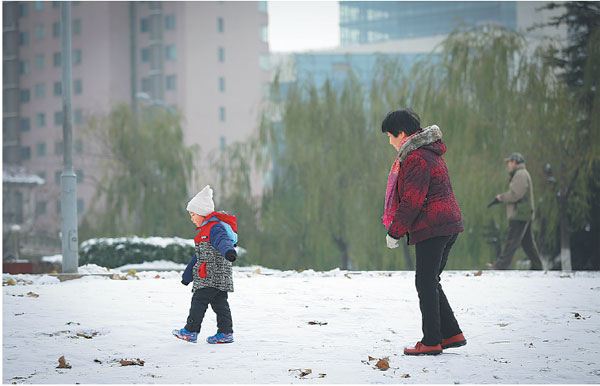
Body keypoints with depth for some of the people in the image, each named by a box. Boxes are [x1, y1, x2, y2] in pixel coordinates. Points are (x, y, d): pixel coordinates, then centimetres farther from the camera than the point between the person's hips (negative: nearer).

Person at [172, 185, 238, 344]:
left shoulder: (215, 228, -12)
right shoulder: (205, 231, 23)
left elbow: (222, 241, -35)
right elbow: (199, 256, 32)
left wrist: (229, 252, -57)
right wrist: (187, 275, 36)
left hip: (213, 276, -10)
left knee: (199, 301, -5)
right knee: (220, 303, 7)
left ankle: (191, 331, 0)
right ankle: (225, 333, 6)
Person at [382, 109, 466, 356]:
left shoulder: (416, 158, -15)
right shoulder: (430, 152, 18)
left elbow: (412, 201, -18)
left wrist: (395, 231, -10)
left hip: (431, 229, -10)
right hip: (448, 226, 10)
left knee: (426, 283, -5)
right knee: (430, 282, 16)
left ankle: (431, 342, -2)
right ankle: (451, 334, 16)